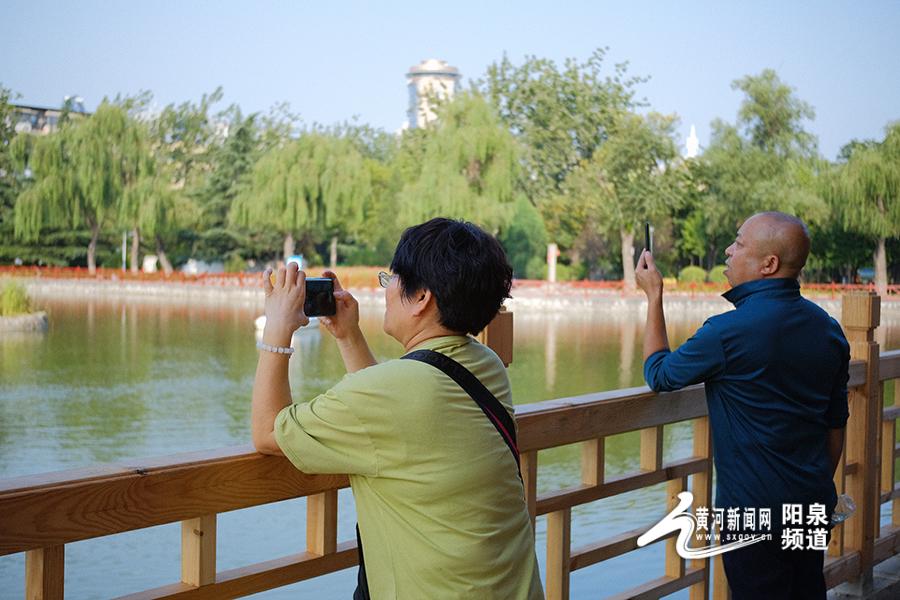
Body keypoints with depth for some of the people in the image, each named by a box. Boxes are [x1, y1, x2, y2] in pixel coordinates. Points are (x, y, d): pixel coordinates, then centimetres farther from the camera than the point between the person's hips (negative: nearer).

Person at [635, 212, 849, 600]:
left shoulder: (729, 331, -21)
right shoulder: (828, 328, 2)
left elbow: (659, 374, -4)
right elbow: (836, 423, 11)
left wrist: (653, 296, 5)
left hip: (755, 509, -7)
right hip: (814, 503, 7)